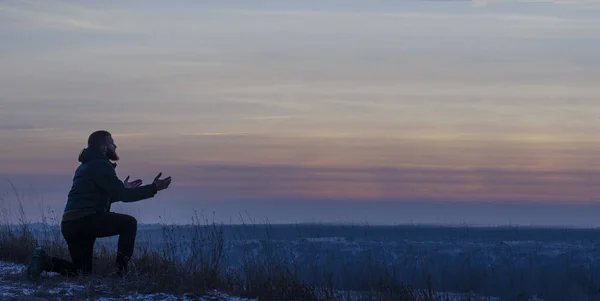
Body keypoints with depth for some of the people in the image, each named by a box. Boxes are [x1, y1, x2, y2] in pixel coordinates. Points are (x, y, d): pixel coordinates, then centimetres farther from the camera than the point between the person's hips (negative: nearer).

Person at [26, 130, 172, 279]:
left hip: (69, 225, 9)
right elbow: (124, 195, -12)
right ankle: (121, 270, -3)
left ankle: (46, 261, -4)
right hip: (87, 220, -9)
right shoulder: (101, 165, -5)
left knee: (83, 270, 17)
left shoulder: (85, 166, 26)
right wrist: (154, 188, -8)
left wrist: (123, 189, 39)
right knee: (129, 223, 4)